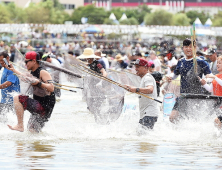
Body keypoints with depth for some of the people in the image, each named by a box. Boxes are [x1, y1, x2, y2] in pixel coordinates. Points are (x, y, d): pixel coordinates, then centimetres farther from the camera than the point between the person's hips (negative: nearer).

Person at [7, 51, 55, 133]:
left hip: (45, 107, -10)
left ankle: (20, 125, -20)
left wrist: (38, 83, -31)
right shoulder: (33, 74, 12)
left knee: (17, 99, -21)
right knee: (32, 130, 21)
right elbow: (25, 77, 37)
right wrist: (14, 70, 44)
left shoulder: (43, 73, -14)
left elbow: (51, 89, -27)